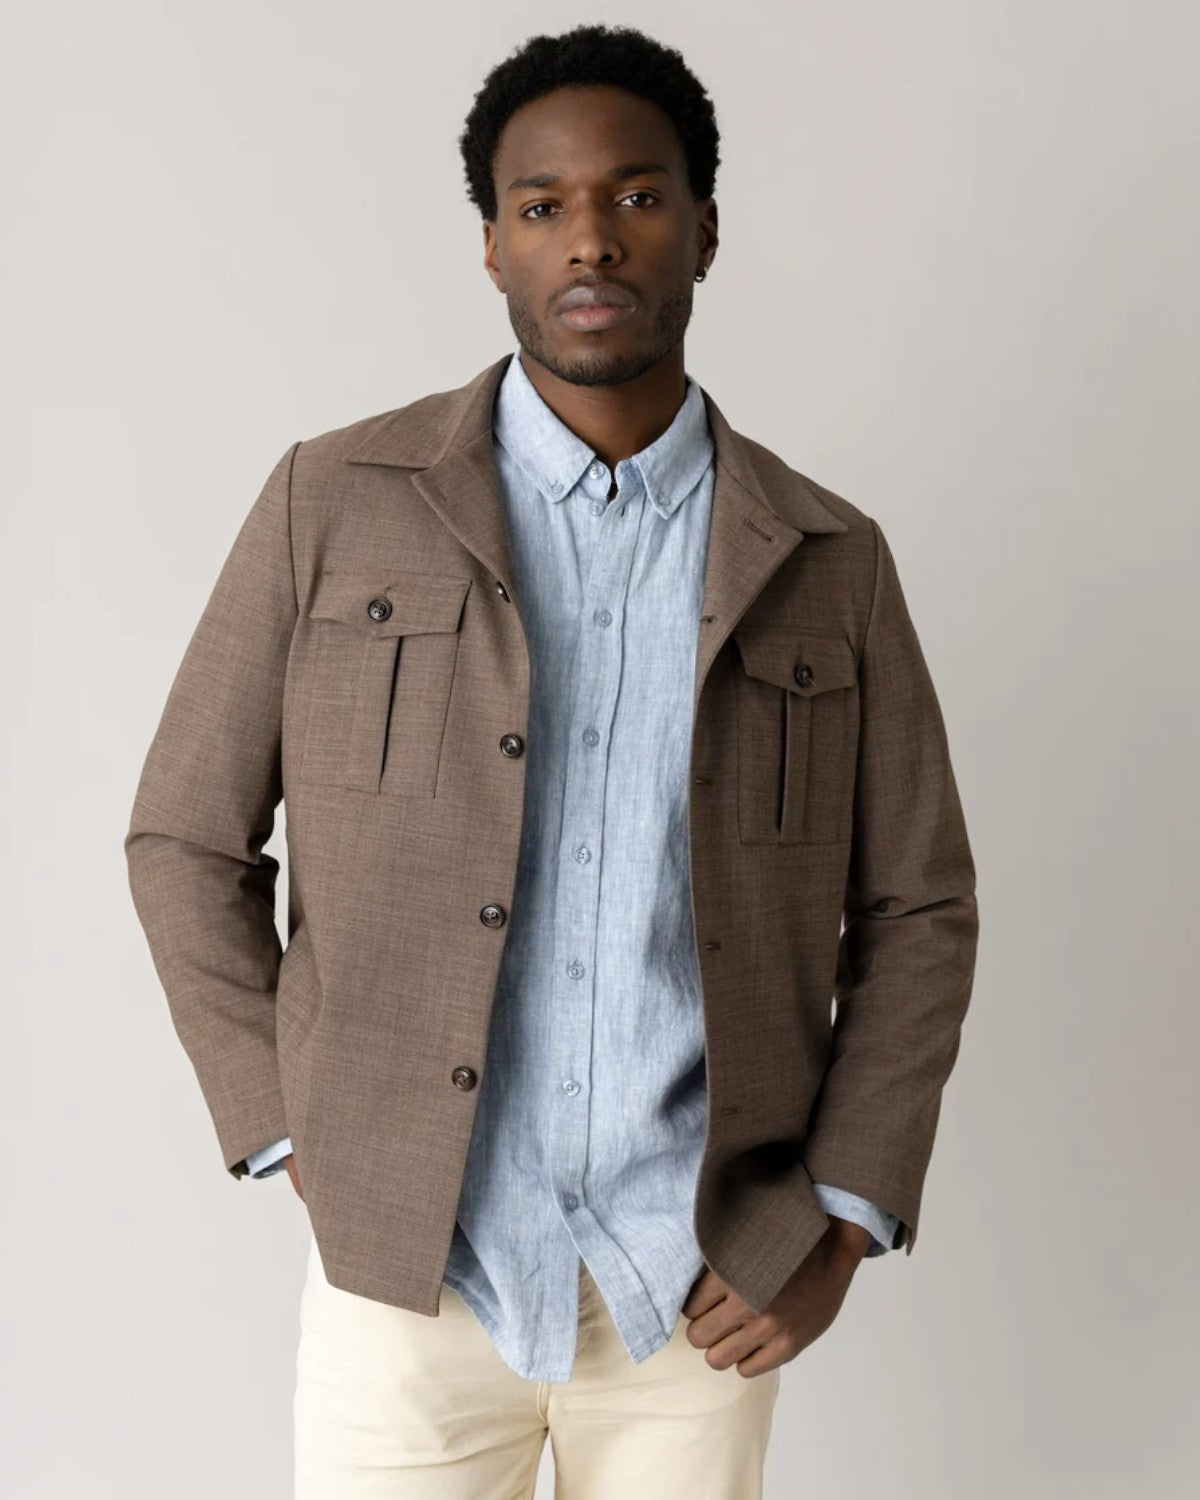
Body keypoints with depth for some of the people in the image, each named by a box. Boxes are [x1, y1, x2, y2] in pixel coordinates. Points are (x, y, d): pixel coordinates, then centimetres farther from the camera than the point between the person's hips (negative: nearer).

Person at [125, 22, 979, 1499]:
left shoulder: (828, 561, 1)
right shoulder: (335, 502, -3)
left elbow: (916, 907, 6)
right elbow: (187, 842, 2)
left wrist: (843, 1217, -3)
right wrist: (300, 1150, -2)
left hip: (705, 1282, 2)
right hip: (409, 1265, -1)